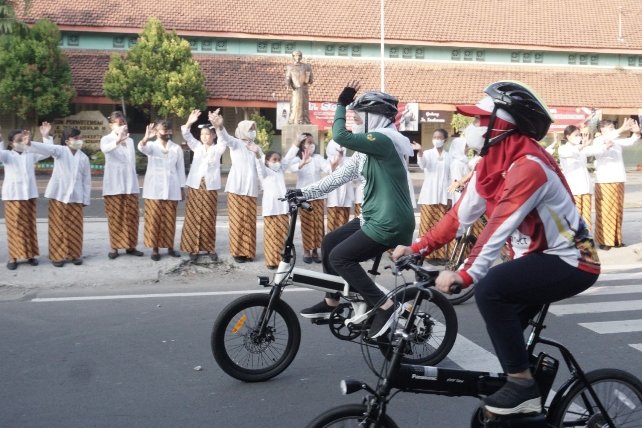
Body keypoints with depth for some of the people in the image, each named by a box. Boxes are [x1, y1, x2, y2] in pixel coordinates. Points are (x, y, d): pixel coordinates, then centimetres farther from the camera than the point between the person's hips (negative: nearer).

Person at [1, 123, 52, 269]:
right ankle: (13, 256, 5)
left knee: (30, 225, 9)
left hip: (30, 194, 3)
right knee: (14, 226, 0)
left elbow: (46, 153, 5)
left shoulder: (31, 154, 9)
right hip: (13, 195, -3)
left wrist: (46, 136, -5)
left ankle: (30, 254, 17)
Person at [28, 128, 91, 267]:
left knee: (75, 228, 6)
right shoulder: (59, 151, -3)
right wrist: (29, 144, -41)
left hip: (75, 197, 2)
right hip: (58, 195, -2)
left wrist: (86, 199, 5)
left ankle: (74, 255, 18)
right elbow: (46, 148, -23)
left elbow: (87, 180, 8)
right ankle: (58, 255, 12)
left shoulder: (84, 157, 5)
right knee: (58, 227, 2)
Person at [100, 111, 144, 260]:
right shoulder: (106, 139, -3)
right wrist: (117, 140, -49)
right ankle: (114, 247, 6)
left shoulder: (130, 140, 13)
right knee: (115, 217, -1)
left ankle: (130, 246, 11)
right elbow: (105, 149, -29)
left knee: (131, 217, 4)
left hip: (130, 184, 4)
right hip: (114, 185, -4)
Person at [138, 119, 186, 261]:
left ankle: (170, 247, 15)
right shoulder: (151, 145, 2)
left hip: (171, 189, 1)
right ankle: (155, 249, 5)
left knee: (170, 220, 6)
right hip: (154, 189, -1)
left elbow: (180, 168, 10)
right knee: (154, 219, -1)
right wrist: (146, 137, -43)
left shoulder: (177, 148, 7)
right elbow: (141, 148, -21)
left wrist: (182, 188, 7)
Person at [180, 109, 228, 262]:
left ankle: (210, 248, 13)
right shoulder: (197, 147, 10)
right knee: (193, 218, 1)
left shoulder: (218, 149, 4)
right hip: (195, 187, 2)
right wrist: (189, 122, -22)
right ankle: (193, 248, 7)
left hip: (210, 188, -1)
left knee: (209, 219, 3)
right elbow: (186, 136, -3)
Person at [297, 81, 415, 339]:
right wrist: (305, 193, 10)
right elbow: (341, 175, 14)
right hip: (375, 217, 10)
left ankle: (386, 307, -6)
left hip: (390, 222, -10)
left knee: (339, 257, -11)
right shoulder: (371, 147, 14)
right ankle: (331, 303, 27)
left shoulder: (383, 139, -16)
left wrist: (342, 103, -12)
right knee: (329, 243, 14)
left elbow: (341, 137, -26)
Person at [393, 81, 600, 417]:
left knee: (489, 289, -28)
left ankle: (523, 384, -13)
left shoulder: (528, 165, -26)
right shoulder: (493, 162, 3)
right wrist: (417, 248, 0)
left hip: (570, 262, -10)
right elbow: (461, 214, 3)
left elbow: (500, 228, -32)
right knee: (504, 324, 16)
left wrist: (465, 275, -36)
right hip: (539, 257, 10)